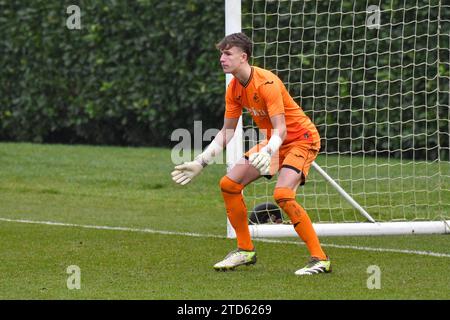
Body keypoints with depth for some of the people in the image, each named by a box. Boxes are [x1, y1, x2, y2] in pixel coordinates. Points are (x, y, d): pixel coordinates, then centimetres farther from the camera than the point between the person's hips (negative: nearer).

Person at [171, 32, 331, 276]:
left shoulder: (267, 84, -26)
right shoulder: (234, 89, -1)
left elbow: (280, 130, -31)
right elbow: (226, 132, 7)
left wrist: (267, 153, -50)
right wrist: (200, 163, 2)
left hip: (302, 139, -9)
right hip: (273, 142, 9)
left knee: (282, 194, -29)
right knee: (229, 184, 1)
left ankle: (320, 259, -22)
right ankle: (245, 250, 16)